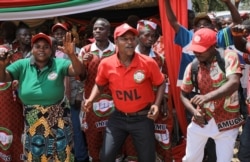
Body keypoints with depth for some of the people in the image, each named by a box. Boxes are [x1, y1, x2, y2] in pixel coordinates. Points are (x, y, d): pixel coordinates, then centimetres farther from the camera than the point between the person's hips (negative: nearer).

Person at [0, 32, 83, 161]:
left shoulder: (59, 64, -8)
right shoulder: (22, 65, -4)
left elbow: (77, 71, -21)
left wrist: (71, 55, -40)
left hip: (58, 122, -1)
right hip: (33, 124, 2)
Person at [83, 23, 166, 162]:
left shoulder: (148, 63, -14)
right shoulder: (106, 64, -9)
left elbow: (161, 84, 1)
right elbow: (99, 84, 10)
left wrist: (156, 104, -13)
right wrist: (91, 99, -7)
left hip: (142, 118, -1)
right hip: (118, 117, 2)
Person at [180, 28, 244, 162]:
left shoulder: (229, 56, -13)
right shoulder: (192, 67, -3)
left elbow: (234, 84, -28)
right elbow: (183, 94, 8)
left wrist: (207, 97, -41)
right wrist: (194, 111, -11)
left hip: (227, 122, -3)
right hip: (201, 120, 4)